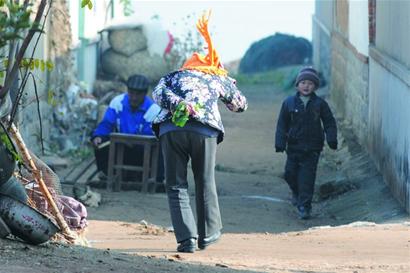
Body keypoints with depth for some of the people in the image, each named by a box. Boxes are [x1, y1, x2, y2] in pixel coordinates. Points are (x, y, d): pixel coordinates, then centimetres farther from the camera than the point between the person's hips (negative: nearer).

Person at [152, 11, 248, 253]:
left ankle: (187, 238, -5)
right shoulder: (219, 79, 27)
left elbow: (158, 92, 5)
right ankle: (208, 235, 25)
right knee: (205, 184, 16)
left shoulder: (174, 76, 28)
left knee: (176, 185, 6)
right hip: (205, 129, 0)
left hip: (170, 128, 0)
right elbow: (240, 105, 42)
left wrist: (178, 103, -8)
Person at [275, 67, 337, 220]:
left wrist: (332, 139, -7)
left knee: (307, 177, -7)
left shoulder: (320, 104, 1)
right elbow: (282, 124, 6)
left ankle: (304, 206, -3)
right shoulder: (289, 103, 3)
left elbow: (329, 123, 4)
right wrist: (280, 143, 0)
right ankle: (296, 193, 38)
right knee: (290, 174, 7)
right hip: (294, 146, 2)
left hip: (312, 148, -2)